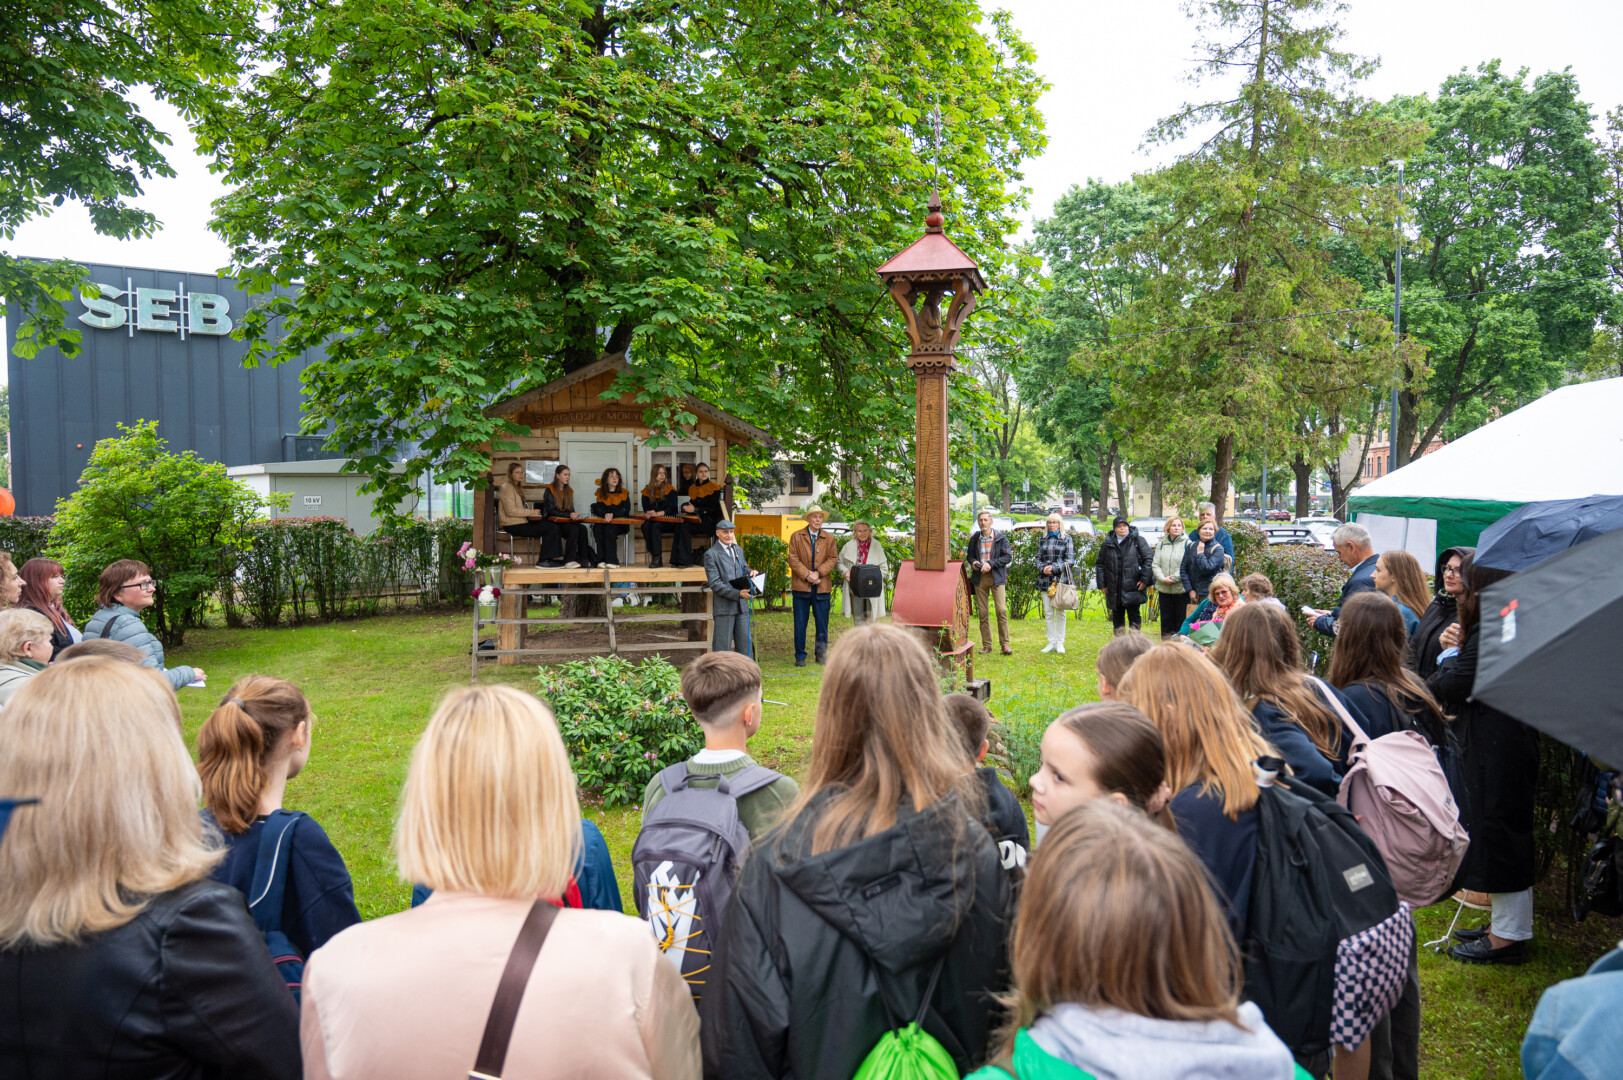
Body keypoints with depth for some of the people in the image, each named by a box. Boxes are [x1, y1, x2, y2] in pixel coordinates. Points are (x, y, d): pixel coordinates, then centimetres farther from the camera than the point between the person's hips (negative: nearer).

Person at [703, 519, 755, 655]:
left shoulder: (738, 550, 17)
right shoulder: (711, 554, -5)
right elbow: (715, 584, -13)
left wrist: (751, 573, 0)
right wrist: (738, 594, -21)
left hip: (742, 605, 6)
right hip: (724, 607, -6)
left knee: (745, 642, 9)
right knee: (723, 644, -1)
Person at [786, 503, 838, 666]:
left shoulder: (829, 539, 11)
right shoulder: (797, 536, 6)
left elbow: (833, 559, 3)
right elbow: (793, 559, -1)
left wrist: (818, 573, -11)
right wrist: (807, 575, -12)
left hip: (822, 586, 1)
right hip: (801, 586, -1)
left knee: (822, 622, 4)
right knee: (800, 623, 1)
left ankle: (822, 655, 15)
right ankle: (800, 656, 9)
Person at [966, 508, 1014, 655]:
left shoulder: (1001, 538, 0)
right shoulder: (974, 538, 9)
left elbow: (1008, 556, -4)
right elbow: (969, 554, 19)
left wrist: (991, 564, -15)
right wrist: (972, 562, -4)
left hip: (996, 577, -3)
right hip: (979, 578, 3)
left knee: (1001, 610, -10)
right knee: (983, 612, 4)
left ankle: (1005, 644, -3)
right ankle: (986, 645, 9)